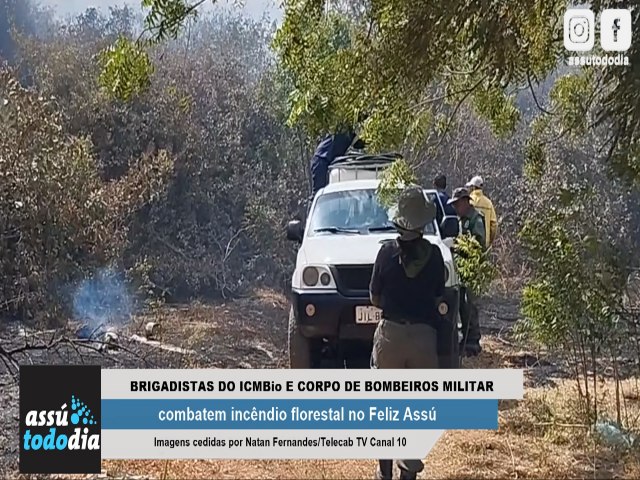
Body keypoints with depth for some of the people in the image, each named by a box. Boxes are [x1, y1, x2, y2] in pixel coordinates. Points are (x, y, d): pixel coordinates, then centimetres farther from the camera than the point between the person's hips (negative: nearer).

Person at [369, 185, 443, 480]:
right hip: (424, 334, 0)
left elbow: (375, 299, 3)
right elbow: (438, 299, 4)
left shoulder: (387, 252, -5)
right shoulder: (434, 254, -4)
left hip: (390, 333, 0)